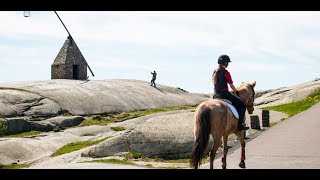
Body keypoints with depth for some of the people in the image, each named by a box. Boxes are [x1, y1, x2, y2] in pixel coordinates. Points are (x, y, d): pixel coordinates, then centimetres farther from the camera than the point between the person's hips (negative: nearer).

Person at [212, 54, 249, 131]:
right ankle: (240, 124, -3)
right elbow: (231, 85, -10)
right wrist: (236, 91, 10)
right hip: (225, 94, -8)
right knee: (242, 104, 3)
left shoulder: (214, 72, 7)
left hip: (216, 94, 8)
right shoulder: (226, 73, -15)